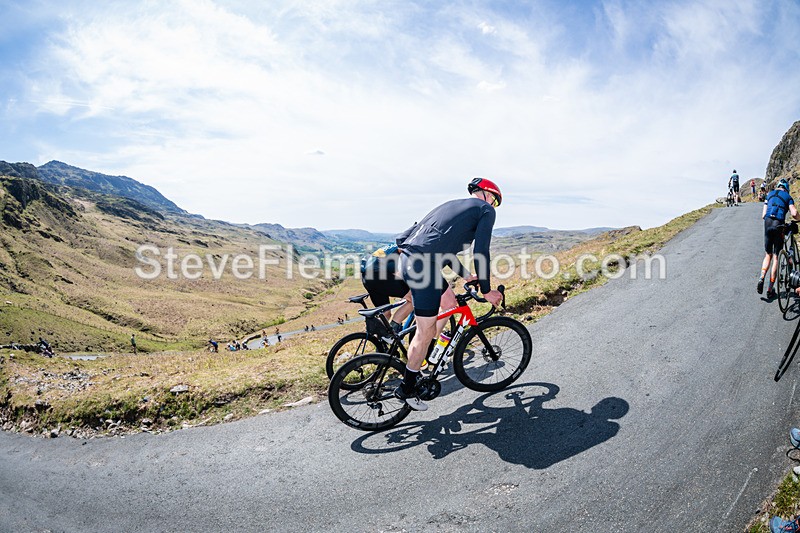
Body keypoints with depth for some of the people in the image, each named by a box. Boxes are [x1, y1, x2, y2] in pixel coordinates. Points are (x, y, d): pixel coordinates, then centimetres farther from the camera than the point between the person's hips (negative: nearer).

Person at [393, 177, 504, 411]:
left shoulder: (453, 205, 29)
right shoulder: (486, 209, 6)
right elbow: (481, 252, -2)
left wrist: (466, 275, 40)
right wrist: (486, 290, 7)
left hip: (408, 258, 9)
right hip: (423, 266, -9)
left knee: (449, 302, 26)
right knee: (425, 332, 2)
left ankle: (425, 355, 33)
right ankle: (407, 389, 16)